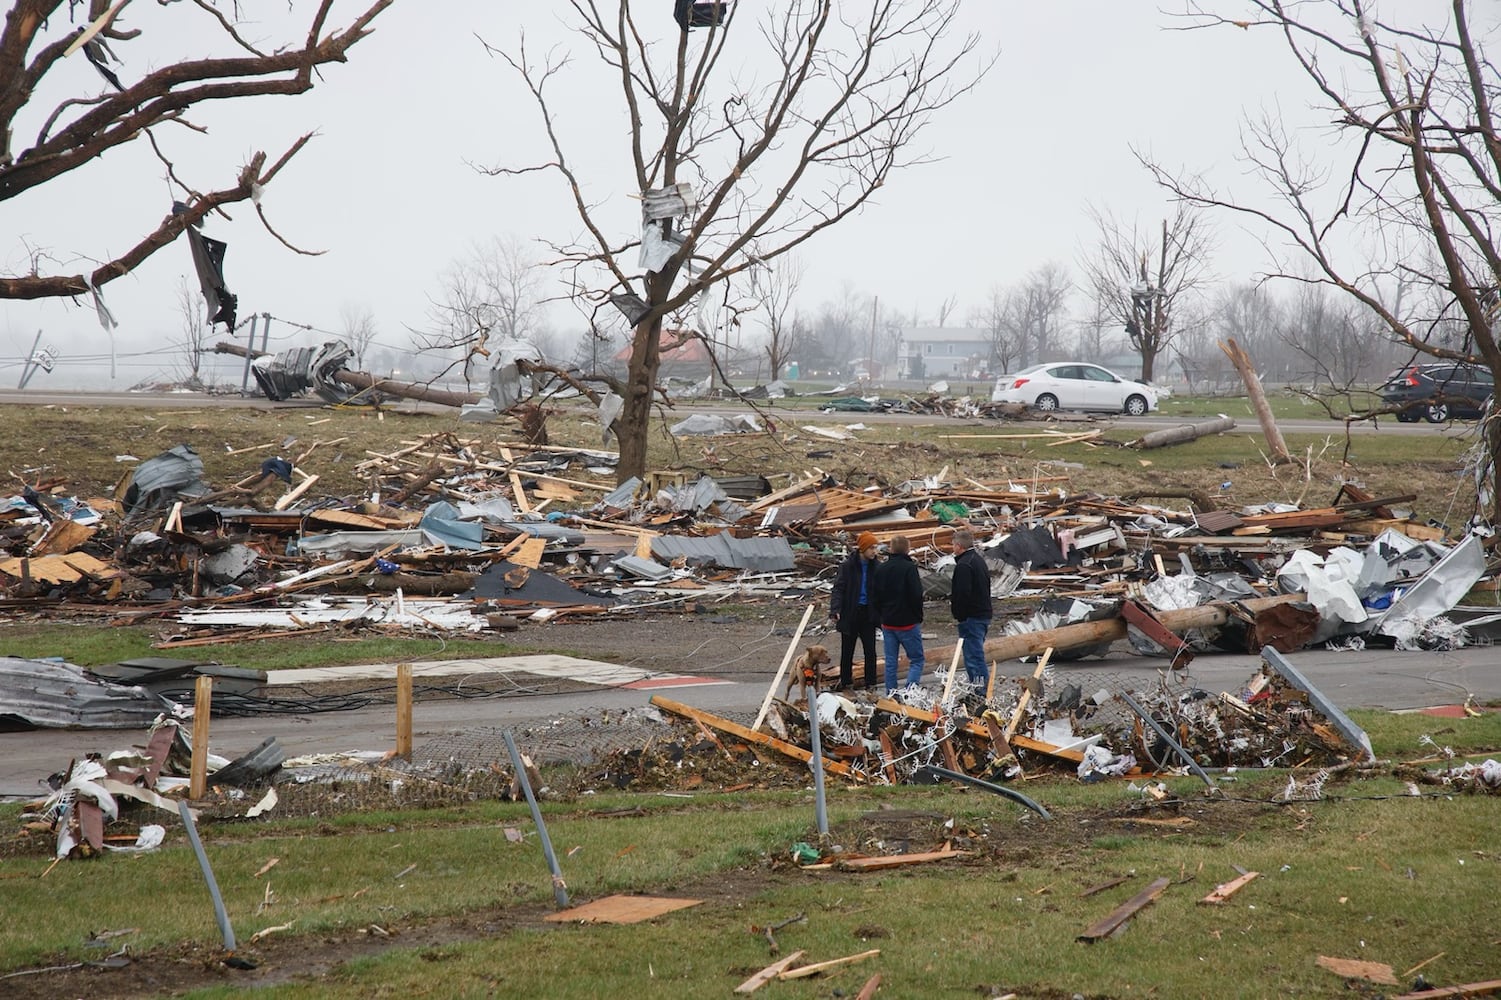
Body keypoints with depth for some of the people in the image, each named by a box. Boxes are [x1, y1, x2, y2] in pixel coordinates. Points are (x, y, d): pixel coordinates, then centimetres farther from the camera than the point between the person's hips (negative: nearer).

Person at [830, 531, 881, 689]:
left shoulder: (875, 567, 0)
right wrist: (835, 610, -23)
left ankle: (871, 683, 13)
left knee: (870, 651, 2)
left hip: (868, 615, 2)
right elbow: (838, 588, -11)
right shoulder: (848, 566, -9)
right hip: (850, 614, -2)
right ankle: (845, 681, 23)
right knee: (847, 650, 9)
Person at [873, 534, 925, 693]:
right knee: (916, 660, 1)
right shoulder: (909, 567, -13)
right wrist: (919, 617, -2)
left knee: (890, 662, 11)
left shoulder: (881, 569, 6)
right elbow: (916, 595, -16)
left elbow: (876, 597, 13)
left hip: (887, 623, 6)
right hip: (907, 622, -6)